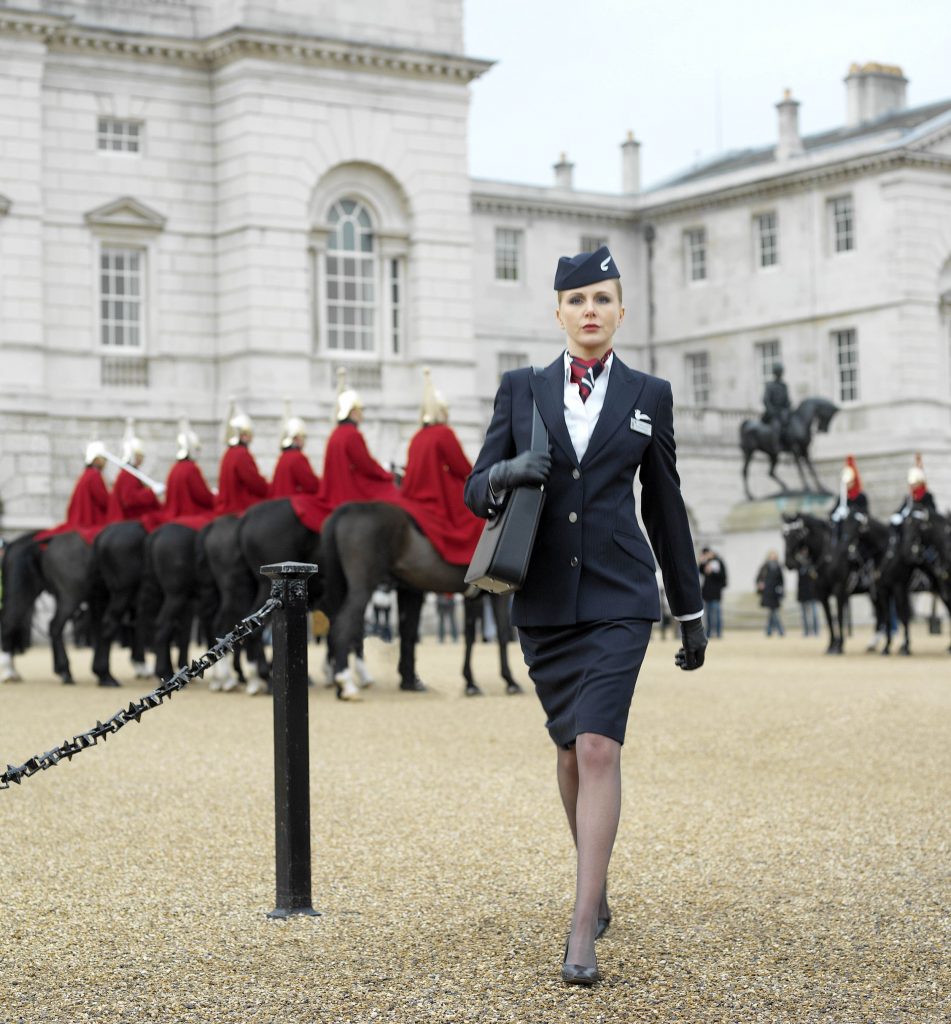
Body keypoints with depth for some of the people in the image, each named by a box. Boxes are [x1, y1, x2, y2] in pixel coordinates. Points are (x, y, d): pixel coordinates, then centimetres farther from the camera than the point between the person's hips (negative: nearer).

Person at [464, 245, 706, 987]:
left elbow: (665, 508, 10)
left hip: (618, 598, -2)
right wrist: (508, 471, -20)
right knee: (573, 750, 13)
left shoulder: (649, 396, 5)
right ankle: (597, 888, 35)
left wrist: (692, 612, 13)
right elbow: (477, 492, 4)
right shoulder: (521, 389, 7)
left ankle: (582, 934, -16)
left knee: (599, 747, -16)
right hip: (543, 598, 2)